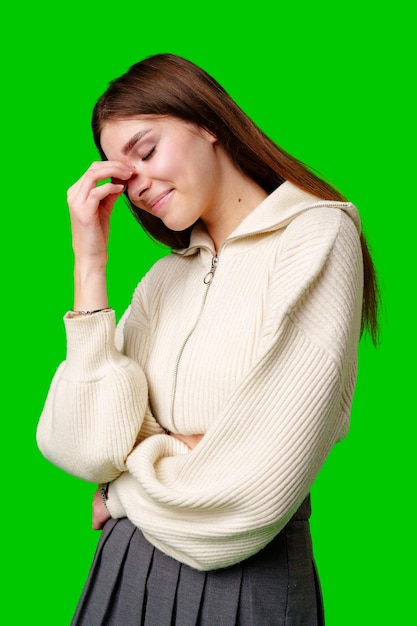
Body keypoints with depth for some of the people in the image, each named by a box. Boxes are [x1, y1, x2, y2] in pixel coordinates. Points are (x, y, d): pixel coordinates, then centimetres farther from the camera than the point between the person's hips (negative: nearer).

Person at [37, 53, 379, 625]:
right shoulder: (163, 280, 9)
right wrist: (90, 262, -5)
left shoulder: (317, 236, -11)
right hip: (128, 570, 6)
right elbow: (87, 448, -6)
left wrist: (125, 477, -2)